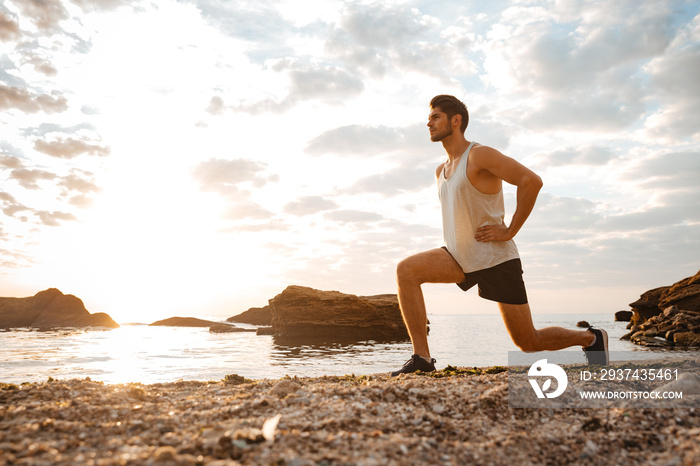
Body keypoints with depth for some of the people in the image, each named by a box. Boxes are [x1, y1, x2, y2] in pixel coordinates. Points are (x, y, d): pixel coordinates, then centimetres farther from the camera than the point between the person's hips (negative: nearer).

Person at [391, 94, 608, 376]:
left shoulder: (480, 154, -13)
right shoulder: (441, 171, 12)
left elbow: (532, 181, -23)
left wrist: (510, 231, -20)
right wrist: (456, 236, 12)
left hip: (495, 258, -7)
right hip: (461, 258, 7)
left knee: (529, 343, 2)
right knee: (406, 271, -17)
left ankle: (591, 338, 30)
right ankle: (421, 357, -16)